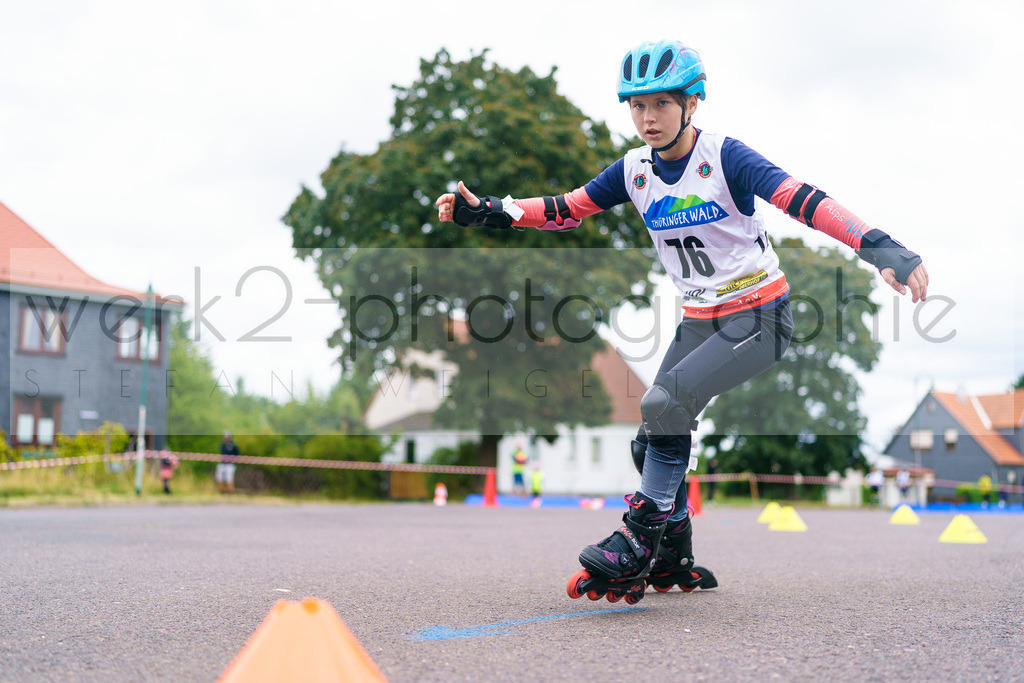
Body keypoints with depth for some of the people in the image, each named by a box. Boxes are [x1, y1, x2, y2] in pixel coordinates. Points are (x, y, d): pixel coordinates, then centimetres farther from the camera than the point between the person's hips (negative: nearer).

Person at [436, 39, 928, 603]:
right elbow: (563, 211, 3)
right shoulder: (634, 170, 0)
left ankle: (638, 545, -13)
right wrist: (482, 212, -8)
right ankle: (675, 561, 18)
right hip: (699, 320, 7)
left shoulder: (723, 157, -17)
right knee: (651, 441, 0)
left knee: (666, 404, -25)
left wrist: (879, 247, -40)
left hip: (759, 317, -7)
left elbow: (804, 202, -27)